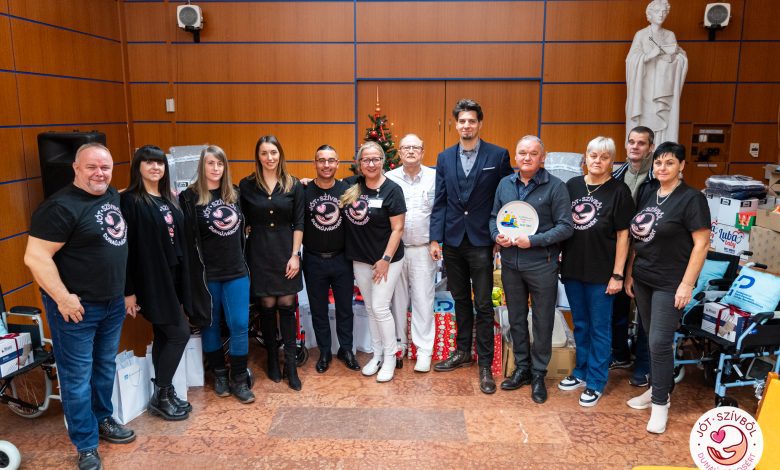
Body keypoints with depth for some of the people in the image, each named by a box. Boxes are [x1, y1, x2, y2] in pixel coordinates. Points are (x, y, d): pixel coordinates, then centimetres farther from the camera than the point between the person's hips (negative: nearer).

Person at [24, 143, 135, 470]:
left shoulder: (113, 196, 5)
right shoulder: (62, 206, -19)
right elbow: (35, 257, -22)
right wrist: (63, 298, -21)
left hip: (113, 302, 7)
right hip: (77, 306, -7)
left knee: (106, 366, 20)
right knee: (77, 376, 5)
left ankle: (103, 419, 38)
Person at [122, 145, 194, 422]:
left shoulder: (168, 199, 12)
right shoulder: (130, 201, -11)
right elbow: (125, 247, -14)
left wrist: (183, 281, 13)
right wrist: (128, 290, -16)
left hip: (173, 277, 7)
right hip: (151, 280, -7)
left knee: (164, 336, 13)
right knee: (180, 334, -6)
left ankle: (164, 394, 24)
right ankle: (160, 396, 9)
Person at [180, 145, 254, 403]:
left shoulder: (234, 193, 9)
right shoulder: (190, 197, -5)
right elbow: (187, 237, -8)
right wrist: (194, 271, -12)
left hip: (236, 270, 3)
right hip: (207, 273, -3)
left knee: (240, 325, 0)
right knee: (211, 324, 11)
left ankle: (239, 380, 13)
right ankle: (220, 375, 28)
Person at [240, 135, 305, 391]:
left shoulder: (294, 185, 1)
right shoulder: (247, 185, 0)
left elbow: (298, 223, 1)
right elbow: (243, 221, 3)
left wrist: (295, 255, -6)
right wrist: (242, 257, -2)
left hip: (286, 252, 0)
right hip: (259, 253, 0)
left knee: (287, 306, 1)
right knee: (266, 306, 6)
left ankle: (290, 365, 9)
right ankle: (272, 358, 23)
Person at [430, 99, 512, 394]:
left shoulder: (498, 156, -4)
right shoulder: (445, 157, 6)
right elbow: (440, 201, 5)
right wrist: (435, 239, 0)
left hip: (481, 240, -3)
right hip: (452, 241, 4)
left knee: (483, 304, 2)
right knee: (460, 300, 16)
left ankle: (485, 364, 13)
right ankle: (463, 351, 31)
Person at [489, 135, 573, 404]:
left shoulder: (555, 187, -7)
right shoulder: (505, 184, 7)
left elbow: (565, 227, -10)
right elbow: (494, 216, 13)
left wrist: (533, 241, -19)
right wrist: (497, 236, -8)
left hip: (541, 265, -4)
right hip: (510, 263, 4)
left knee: (543, 321, 7)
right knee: (516, 319, 14)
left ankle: (538, 374, 22)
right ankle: (521, 368, 30)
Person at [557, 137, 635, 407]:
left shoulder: (619, 191, -6)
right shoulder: (572, 185, 5)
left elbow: (623, 235, -7)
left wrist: (617, 274, -10)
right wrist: (558, 258, 4)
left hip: (601, 272, -4)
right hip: (572, 268, 4)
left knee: (599, 328, 7)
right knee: (580, 324, 17)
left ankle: (596, 382, 19)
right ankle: (582, 371, 34)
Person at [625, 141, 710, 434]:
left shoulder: (692, 199, -10)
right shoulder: (647, 193, 8)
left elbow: (702, 243, -13)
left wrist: (687, 284, -16)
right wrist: (629, 273, 10)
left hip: (670, 283, -6)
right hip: (642, 279, 6)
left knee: (660, 342, -4)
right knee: (651, 338, 15)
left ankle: (661, 403, 10)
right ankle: (656, 388, 30)